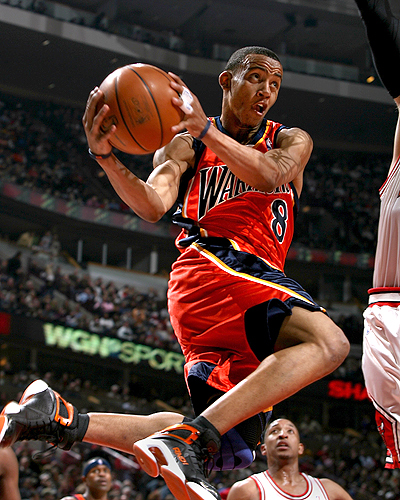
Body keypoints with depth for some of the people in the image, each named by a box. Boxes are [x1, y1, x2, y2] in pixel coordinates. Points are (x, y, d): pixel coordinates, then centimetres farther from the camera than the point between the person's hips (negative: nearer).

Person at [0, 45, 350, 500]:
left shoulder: (290, 141, 20)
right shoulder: (187, 146, 13)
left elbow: (269, 176, -6)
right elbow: (152, 206, -5)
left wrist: (206, 129, -21)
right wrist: (105, 156, -22)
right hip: (212, 262, -6)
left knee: (229, 447, 4)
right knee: (328, 343, -33)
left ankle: (67, 422, 2)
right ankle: (190, 437, -46)